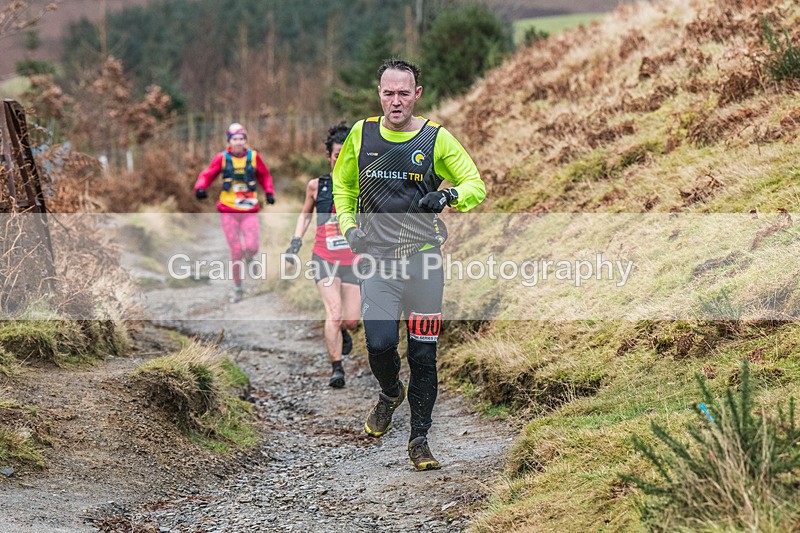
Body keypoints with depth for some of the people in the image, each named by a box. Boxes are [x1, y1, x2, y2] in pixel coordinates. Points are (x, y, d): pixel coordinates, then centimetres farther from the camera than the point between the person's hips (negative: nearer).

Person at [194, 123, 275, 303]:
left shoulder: (254, 157, 0)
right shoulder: (222, 158, -3)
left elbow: (264, 175, 13)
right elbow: (207, 175, -1)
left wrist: (269, 192, 0)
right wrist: (200, 188, -21)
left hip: (249, 211, 1)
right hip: (228, 211, 0)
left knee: (252, 247, -15)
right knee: (236, 252, -1)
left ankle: (249, 256, 25)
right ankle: (237, 289, 15)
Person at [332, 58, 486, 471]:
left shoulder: (437, 138, -1)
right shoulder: (361, 134, 5)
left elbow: (476, 186, 3)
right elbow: (342, 185, 21)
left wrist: (449, 195, -18)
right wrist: (348, 226, 6)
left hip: (423, 256, -1)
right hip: (377, 257, 1)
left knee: (423, 353, 0)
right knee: (379, 343, -14)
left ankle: (419, 439, 13)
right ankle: (390, 394, 20)